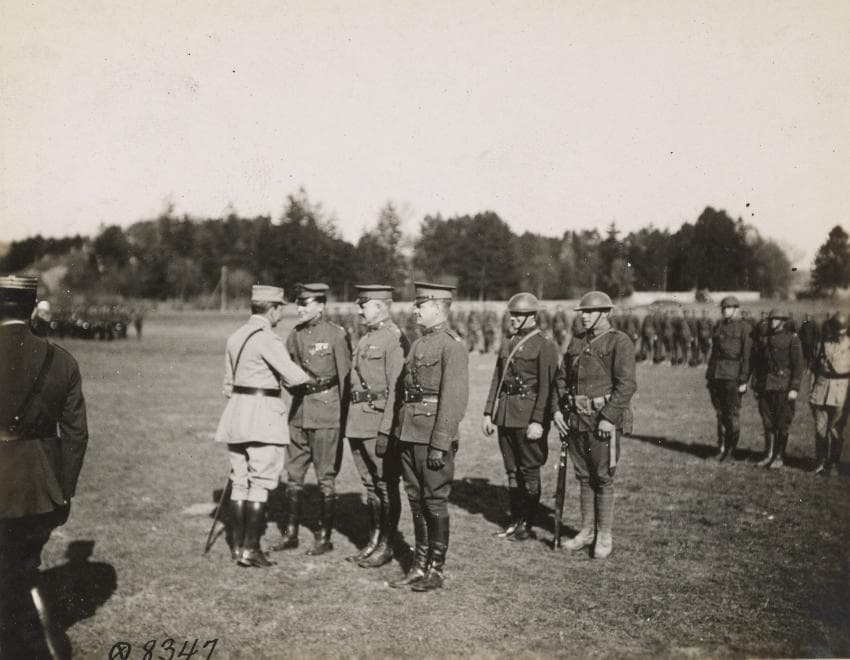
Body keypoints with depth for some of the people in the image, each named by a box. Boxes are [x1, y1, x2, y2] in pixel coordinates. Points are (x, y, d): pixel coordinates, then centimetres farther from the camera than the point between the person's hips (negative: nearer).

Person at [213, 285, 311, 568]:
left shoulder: (235, 337, 13)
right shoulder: (267, 338, -13)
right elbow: (293, 376, -17)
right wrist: (310, 377, 5)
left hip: (236, 408, 8)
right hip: (263, 413, -8)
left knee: (239, 481, 11)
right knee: (260, 482, -2)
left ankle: (238, 547, 17)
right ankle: (250, 549, 0)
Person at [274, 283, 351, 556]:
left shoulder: (336, 334, -8)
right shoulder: (294, 335, 8)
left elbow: (345, 376, -7)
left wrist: (344, 416, -7)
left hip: (326, 413, -6)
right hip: (298, 412, 6)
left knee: (326, 477, 2)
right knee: (293, 474, 10)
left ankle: (324, 537, 12)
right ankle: (291, 534, 21)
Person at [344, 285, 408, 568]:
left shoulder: (395, 340, -12)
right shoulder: (366, 339, 16)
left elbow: (396, 389, -18)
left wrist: (386, 431, -21)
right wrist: (349, 422, 17)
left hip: (380, 421, -9)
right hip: (358, 423, 9)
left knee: (387, 486, 1)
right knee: (370, 484, 15)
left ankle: (386, 547, 11)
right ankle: (374, 541, 25)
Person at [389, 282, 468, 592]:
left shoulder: (452, 346, -11)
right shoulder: (418, 344, 16)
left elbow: (455, 398, -17)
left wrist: (439, 445, -20)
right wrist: (400, 432, 13)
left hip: (434, 435, -8)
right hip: (410, 433, 8)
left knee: (435, 501, 1)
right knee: (416, 500, 13)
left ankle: (436, 570, 13)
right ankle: (419, 566, 22)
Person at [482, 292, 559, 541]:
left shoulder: (545, 346, -8)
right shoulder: (507, 346, 14)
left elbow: (547, 387, -13)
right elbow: (496, 381, 15)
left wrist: (538, 421, -18)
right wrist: (488, 413, 10)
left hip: (529, 416, -7)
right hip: (505, 415, 7)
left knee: (529, 471, 2)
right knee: (511, 470, 12)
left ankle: (527, 525, 11)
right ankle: (515, 520, 23)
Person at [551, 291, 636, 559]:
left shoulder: (620, 342, -7)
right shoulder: (577, 343, 14)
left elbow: (627, 384, -14)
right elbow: (561, 378, 16)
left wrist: (610, 417, -19)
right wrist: (557, 409, 4)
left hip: (603, 419, -6)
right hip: (576, 419, 6)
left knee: (603, 478, 0)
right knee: (583, 477, 12)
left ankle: (605, 537, 10)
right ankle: (587, 531, 23)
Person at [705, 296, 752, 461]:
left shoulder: (745, 328, -4)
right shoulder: (719, 326, 15)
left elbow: (747, 356, -8)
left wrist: (743, 381, -13)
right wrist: (708, 375, 15)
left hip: (732, 376, -6)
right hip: (716, 375, 6)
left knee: (732, 415, -3)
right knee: (720, 414, 10)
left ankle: (730, 451, 4)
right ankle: (721, 449, 18)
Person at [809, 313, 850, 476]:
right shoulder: (824, 343, 8)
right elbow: (815, 366, 12)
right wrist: (812, 389, 6)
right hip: (821, 388, 2)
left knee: (836, 430, 0)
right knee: (820, 428, 2)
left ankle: (832, 463, 11)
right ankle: (820, 462, 13)